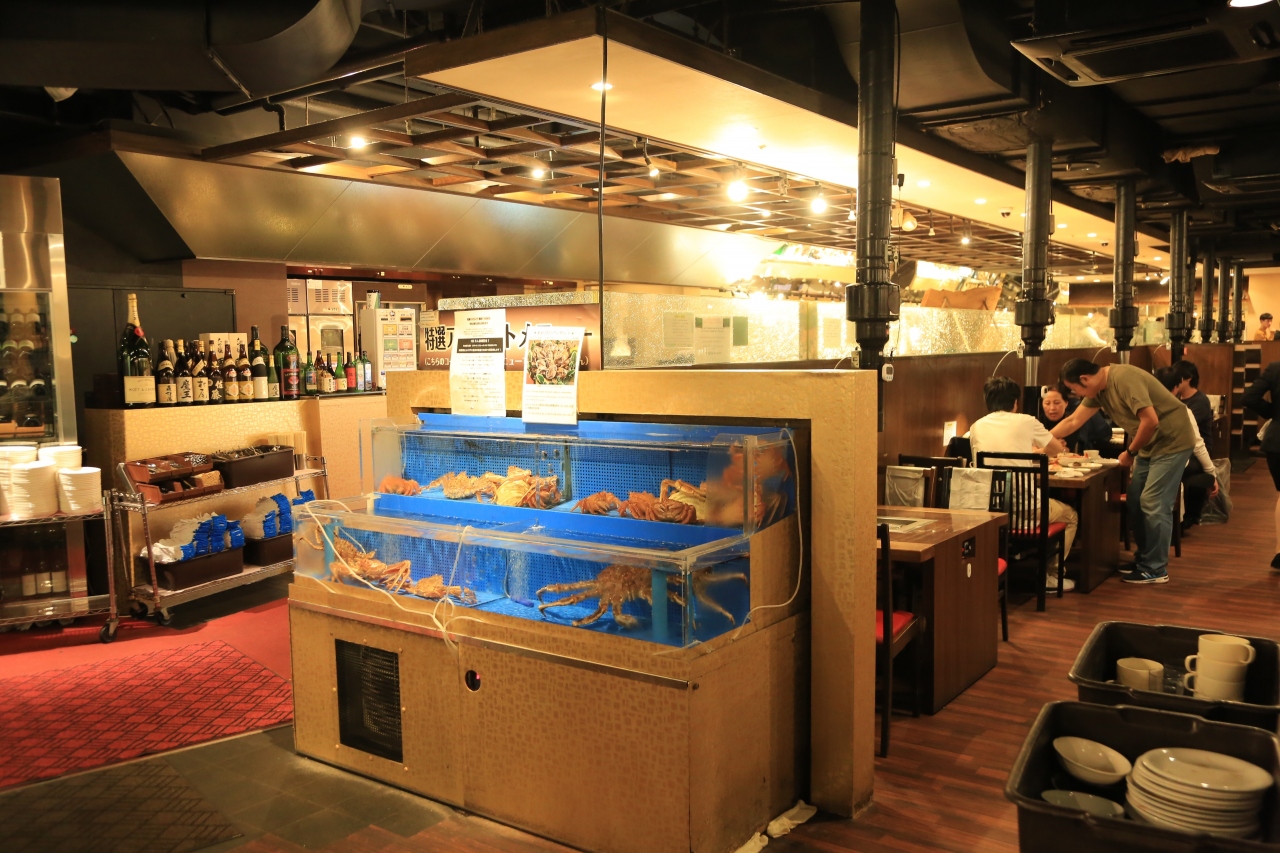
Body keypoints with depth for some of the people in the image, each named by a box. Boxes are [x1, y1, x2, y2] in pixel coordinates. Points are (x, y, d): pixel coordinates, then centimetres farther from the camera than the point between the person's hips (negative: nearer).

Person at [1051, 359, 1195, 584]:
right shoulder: (1098, 389, 3)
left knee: (1154, 503, -9)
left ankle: (1156, 569, -1)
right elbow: (1073, 421, 10)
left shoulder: (1124, 379, -26)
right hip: (1148, 444, 9)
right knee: (1136, 502, 10)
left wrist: (1130, 452, -15)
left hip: (1171, 441, -9)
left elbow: (1150, 421, -29)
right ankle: (1145, 559, 21)